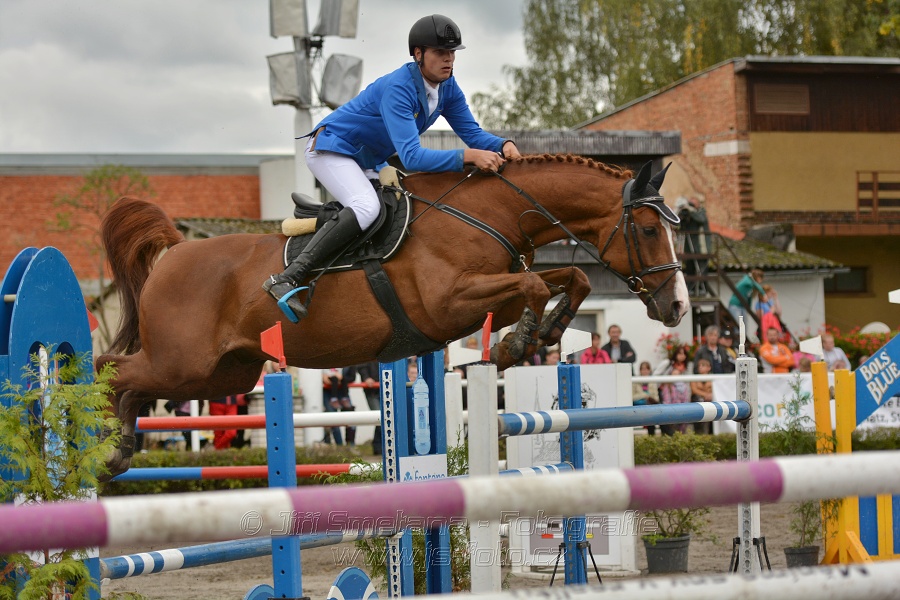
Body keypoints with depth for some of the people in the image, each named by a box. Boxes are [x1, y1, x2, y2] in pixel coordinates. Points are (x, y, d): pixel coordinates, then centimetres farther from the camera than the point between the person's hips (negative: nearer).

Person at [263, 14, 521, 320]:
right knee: (367, 206, -33)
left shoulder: (447, 88, -5)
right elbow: (411, 157, -37)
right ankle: (287, 278, -38)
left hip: (367, 164, 10)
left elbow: (472, 133, 1)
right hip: (331, 149, -10)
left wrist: (503, 144, -22)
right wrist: (467, 156, -46)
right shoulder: (398, 88, -30)